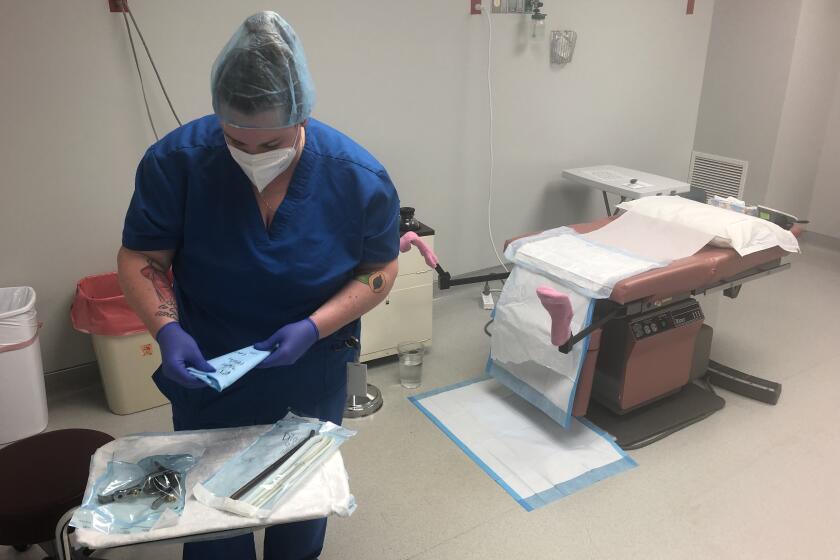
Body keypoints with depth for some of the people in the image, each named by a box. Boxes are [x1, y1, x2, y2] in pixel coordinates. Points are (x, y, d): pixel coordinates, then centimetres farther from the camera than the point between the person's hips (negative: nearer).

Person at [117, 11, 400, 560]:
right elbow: (141, 256, -10)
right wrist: (167, 330, -27)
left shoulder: (362, 180, -20)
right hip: (206, 373, 0)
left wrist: (313, 327, -24)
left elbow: (380, 269, -9)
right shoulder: (175, 160, -20)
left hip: (311, 380, 1)